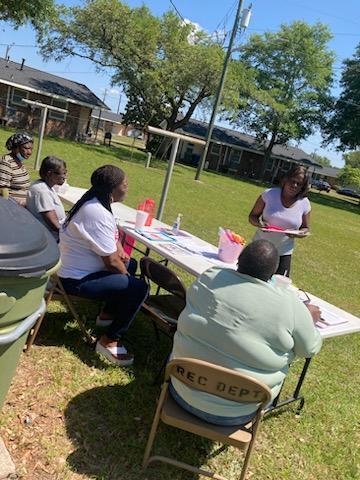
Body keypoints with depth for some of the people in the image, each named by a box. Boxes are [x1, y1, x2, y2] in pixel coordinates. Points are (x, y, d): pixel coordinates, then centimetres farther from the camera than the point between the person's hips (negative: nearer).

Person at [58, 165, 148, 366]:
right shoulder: (98, 214, -28)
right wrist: (126, 275, -6)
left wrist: (120, 251, 0)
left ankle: (109, 313, 32)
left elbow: (112, 235, 19)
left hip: (82, 267, 11)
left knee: (131, 264, 24)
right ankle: (110, 341, -5)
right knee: (139, 288, -18)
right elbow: (111, 261, -25)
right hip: (79, 279, -11)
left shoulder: (95, 202, 5)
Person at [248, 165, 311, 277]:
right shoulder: (269, 194, -10)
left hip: (283, 253, 1)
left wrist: (299, 234, -17)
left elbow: (306, 229, 7)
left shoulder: (304, 203, -5)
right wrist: (259, 223, -25)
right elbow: (252, 216, -2)